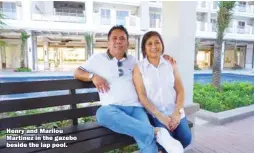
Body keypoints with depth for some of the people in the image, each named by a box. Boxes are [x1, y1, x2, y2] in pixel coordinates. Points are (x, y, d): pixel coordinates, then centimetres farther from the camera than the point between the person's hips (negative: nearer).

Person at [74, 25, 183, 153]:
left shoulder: (133, 61, 23)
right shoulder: (98, 58, 15)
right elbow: (77, 73, 16)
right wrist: (93, 76, -4)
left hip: (135, 107, 2)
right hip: (112, 108, -1)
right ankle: (157, 132, -39)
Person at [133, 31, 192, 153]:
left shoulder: (171, 65, 8)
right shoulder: (138, 68, -1)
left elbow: (180, 91, 5)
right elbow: (141, 96, -7)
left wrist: (177, 112, -9)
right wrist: (159, 115, -15)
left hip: (174, 111, 4)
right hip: (154, 113, -3)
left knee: (185, 138, -16)